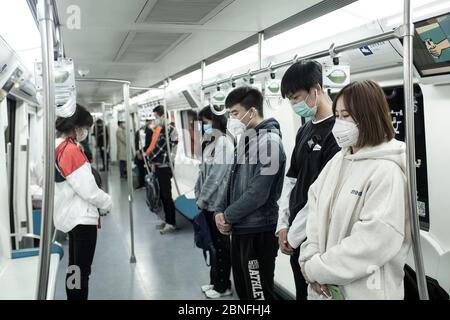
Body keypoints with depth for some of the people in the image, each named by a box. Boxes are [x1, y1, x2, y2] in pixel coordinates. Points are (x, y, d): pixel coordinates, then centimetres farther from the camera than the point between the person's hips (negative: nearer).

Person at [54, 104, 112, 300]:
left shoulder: (56, 148, 6)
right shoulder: (72, 150, -21)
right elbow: (87, 189, -20)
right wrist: (107, 203, -6)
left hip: (70, 215, 9)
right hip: (81, 217, -9)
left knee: (74, 268, 20)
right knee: (81, 271, 0)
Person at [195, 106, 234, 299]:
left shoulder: (223, 143, -17)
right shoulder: (212, 142, 11)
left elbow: (216, 175, -21)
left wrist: (202, 198, -14)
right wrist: (199, 194, 9)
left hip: (218, 203, -9)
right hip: (210, 202, 9)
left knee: (222, 245, 4)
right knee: (214, 243, 17)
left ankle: (223, 286, 17)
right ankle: (215, 281, 31)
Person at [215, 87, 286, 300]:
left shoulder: (268, 141, -18)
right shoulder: (246, 138, 10)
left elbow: (258, 193, -23)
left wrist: (228, 216, -12)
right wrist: (220, 210, 1)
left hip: (258, 231, -9)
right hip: (240, 227, 9)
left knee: (259, 292, 4)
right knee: (242, 288, 21)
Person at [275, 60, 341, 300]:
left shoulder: (337, 131, -17)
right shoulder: (304, 130, 10)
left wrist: (294, 234, -13)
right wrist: (283, 224, 5)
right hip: (296, 235, 8)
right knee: (301, 292, 20)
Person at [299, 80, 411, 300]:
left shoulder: (387, 171, -17)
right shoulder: (338, 160, 6)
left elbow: (375, 242, -23)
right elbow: (315, 205, 4)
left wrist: (317, 269, -18)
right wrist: (310, 256, -10)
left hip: (364, 290, -6)